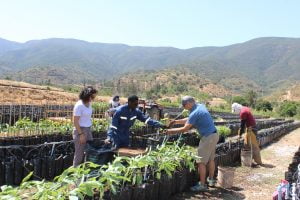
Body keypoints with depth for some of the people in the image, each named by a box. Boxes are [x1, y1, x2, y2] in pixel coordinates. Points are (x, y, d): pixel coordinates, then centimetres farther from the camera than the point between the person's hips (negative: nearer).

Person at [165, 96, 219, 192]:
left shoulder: (195, 113, -19)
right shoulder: (201, 106, 9)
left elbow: (185, 129, -14)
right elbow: (190, 120, 21)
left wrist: (171, 131, -4)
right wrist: (177, 121, 18)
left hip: (208, 137, -10)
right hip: (214, 135, 10)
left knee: (201, 162, -1)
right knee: (211, 159, 19)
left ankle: (202, 185, 5)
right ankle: (211, 180, 31)